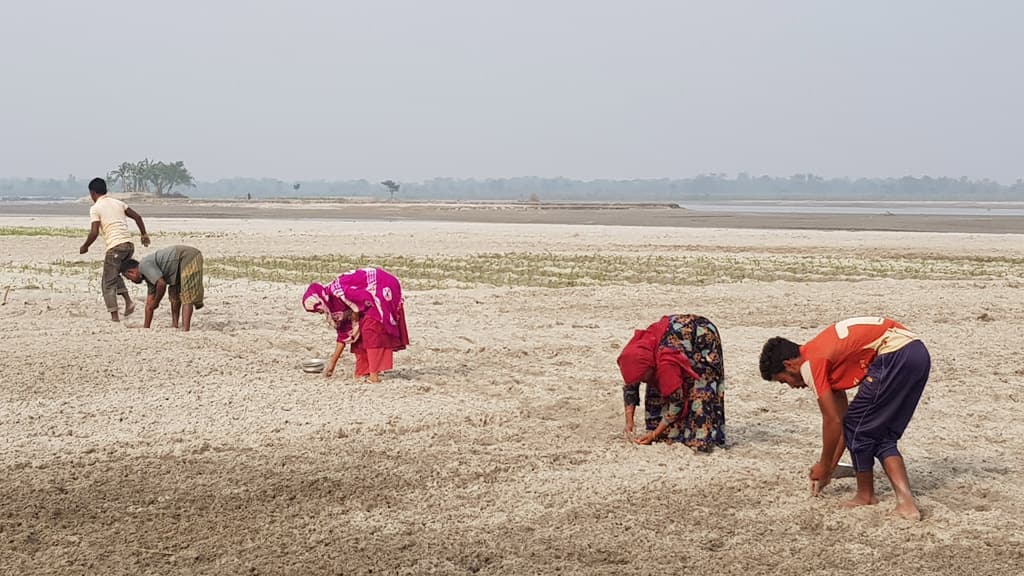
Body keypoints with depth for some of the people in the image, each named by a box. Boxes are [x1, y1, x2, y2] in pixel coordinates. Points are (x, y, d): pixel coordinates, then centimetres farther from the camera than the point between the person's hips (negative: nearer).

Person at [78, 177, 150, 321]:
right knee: (114, 274, 26)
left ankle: (114, 315, -3)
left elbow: (94, 233, -10)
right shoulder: (118, 203, 16)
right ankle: (128, 301, 8)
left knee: (108, 283, 4)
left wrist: (85, 247, 5)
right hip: (129, 244, 6)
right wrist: (144, 234, 23)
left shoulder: (95, 208, -2)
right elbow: (137, 216, 15)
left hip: (115, 247, -6)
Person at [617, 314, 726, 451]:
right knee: (659, 385, -2)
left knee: (699, 390, -19)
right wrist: (629, 421, -12)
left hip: (705, 338, -7)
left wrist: (654, 434, -25)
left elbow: (676, 402, -31)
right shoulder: (634, 354, -21)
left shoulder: (666, 364, -41)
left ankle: (702, 438, -19)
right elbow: (629, 386, -5)